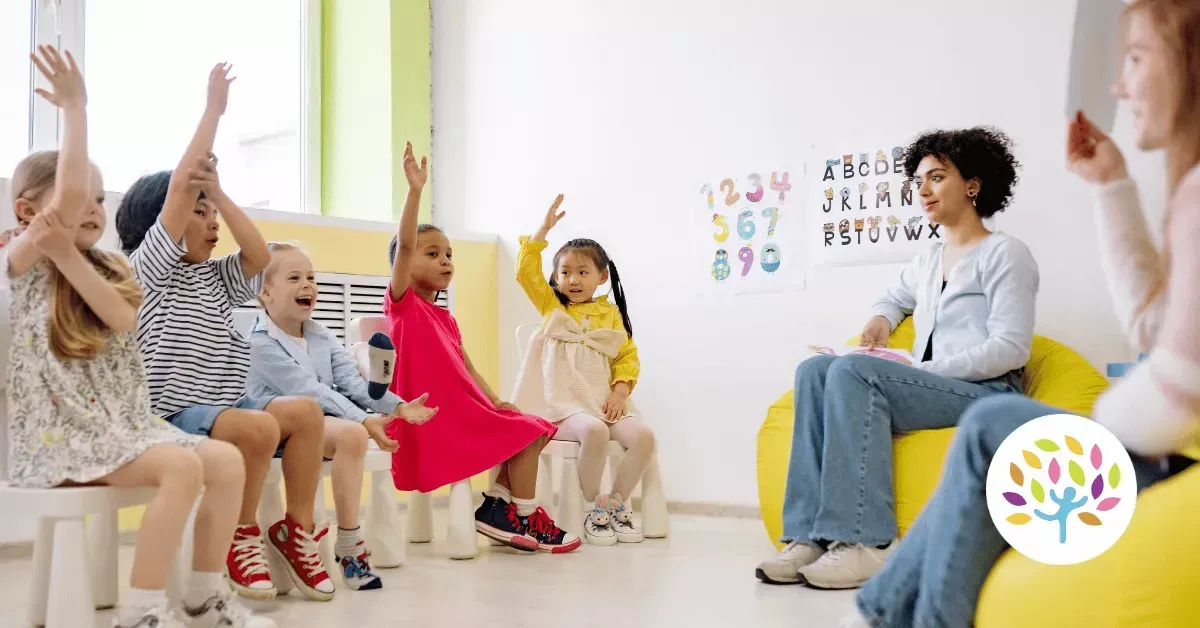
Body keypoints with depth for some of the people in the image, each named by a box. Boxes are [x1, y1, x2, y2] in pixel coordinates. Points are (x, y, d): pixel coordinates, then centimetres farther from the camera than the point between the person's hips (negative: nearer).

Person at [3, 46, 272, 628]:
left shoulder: (111, 266, 15)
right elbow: (69, 194, -21)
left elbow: (122, 318, -9)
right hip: (58, 429, -6)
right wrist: (74, 107, -18)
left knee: (228, 460, -13)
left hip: (121, 419, 6)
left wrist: (69, 254, -16)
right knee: (182, 467, -28)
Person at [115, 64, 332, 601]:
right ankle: (241, 536, -9)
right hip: (171, 414, -7)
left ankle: (297, 531, -4)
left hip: (222, 406, 7)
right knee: (259, 426, -30)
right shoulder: (147, 267, -2)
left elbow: (260, 255, 0)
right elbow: (180, 185, -11)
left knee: (306, 412, -12)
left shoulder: (214, 278, 18)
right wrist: (213, 110, -8)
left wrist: (218, 193, 2)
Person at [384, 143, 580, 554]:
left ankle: (498, 505, 4)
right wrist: (415, 190, -27)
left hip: (460, 412, 8)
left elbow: (466, 368, 15)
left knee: (527, 430, 6)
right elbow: (404, 245, -19)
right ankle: (524, 519, 1)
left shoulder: (446, 319, 20)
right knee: (526, 434, -9)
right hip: (432, 419, -8)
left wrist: (496, 402, 1)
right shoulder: (402, 303, -4)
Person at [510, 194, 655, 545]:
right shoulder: (552, 306, 15)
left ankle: (616, 504, -2)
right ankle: (593, 510, -13)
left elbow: (628, 356, 12)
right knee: (593, 431, -35)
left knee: (643, 435, -23)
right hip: (562, 403, -3)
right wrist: (544, 230, 1)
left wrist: (621, 390, -6)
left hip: (604, 400, 3)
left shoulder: (610, 313, 16)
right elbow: (526, 272, 3)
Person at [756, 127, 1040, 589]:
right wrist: (881, 320, 15)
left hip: (985, 393, -7)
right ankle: (812, 534, -24)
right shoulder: (928, 260, 20)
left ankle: (866, 543, -33)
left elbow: (1010, 349, -13)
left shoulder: (1004, 254, -2)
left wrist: (919, 370, -17)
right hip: (926, 388, 7)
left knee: (854, 370, -29)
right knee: (815, 370, -14)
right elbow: (895, 297, 40)